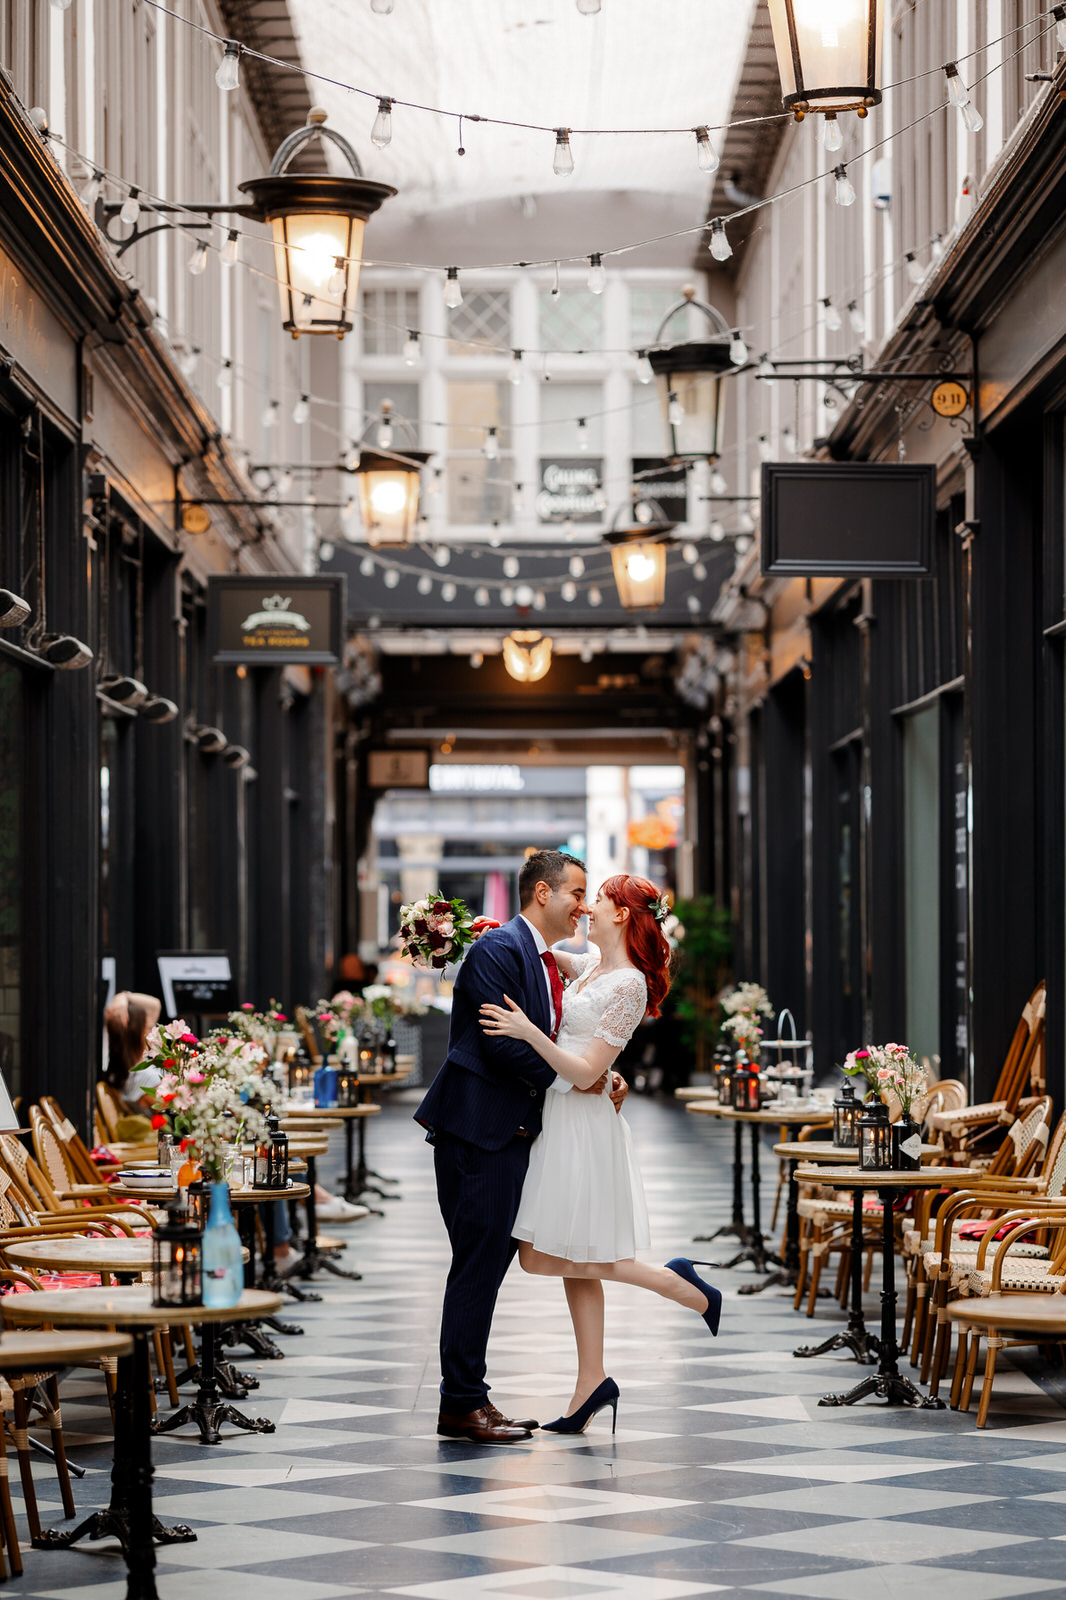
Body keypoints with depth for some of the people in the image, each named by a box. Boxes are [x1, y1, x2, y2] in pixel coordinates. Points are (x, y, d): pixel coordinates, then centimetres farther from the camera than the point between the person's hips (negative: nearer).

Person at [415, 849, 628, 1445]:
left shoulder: (550, 964, 17)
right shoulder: (498, 949, -14)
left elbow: (551, 1049, 17)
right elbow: (503, 1045, -20)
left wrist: (601, 1078, 0)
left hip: (510, 1133, 10)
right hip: (477, 1130, -10)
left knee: (494, 1259, 12)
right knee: (479, 1264, -6)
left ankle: (469, 1396, 18)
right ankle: (462, 1404, 0)